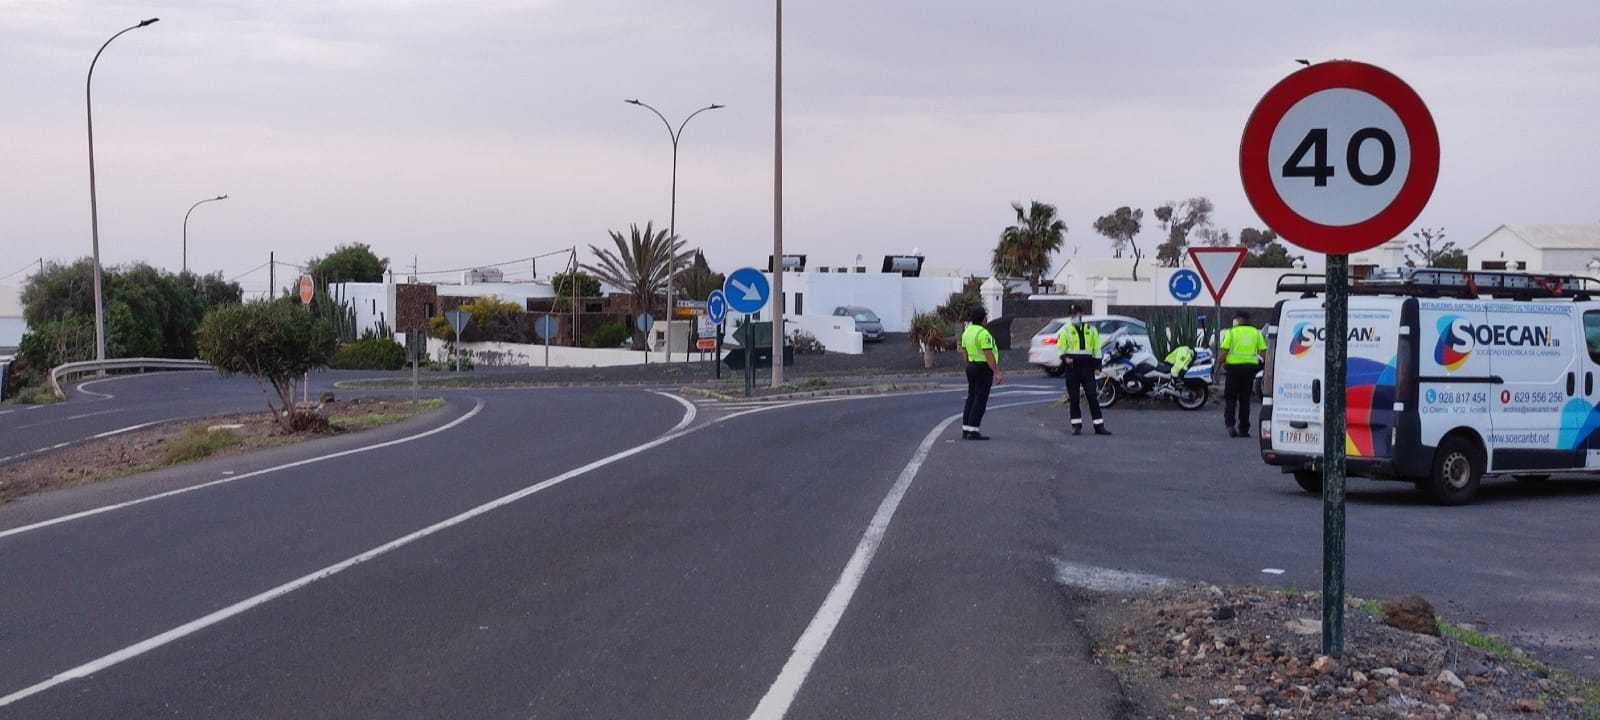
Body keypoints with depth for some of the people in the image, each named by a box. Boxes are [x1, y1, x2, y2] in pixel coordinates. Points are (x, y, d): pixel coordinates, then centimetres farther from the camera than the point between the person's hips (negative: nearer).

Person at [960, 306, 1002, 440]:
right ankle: (973, 432, -6)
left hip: (971, 367, 9)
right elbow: (989, 355, -21)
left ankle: (965, 430, 13)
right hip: (983, 368, -9)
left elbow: (964, 352, 15)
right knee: (980, 400, -5)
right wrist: (996, 372, -18)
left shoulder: (967, 332, 8)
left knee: (971, 398, 13)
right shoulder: (983, 333, -18)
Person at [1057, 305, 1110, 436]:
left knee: (1093, 396, -2)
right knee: (1073, 398, 1)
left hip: (1087, 366, 1)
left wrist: (1097, 366, 5)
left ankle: (1099, 426, 0)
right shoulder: (1065, 330, 5)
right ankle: (1077, 425, 9)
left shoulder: (1091, 330, 11)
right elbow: (1060, 348, 3)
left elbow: (1096, 348, 13)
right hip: (1071, 367, -1)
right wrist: (1065, 358, -17)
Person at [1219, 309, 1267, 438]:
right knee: (1245, 399, 10)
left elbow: (1224, 352, -9)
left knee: (1230, 398, 6)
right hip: (1250, 367, 3)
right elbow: (1263, 351, 2)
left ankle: (1230, 424, -12)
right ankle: (1243, 429, 9)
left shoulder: (1231, 333, -4)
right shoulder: (1256, 333, 7)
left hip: (1233, 366, -3)